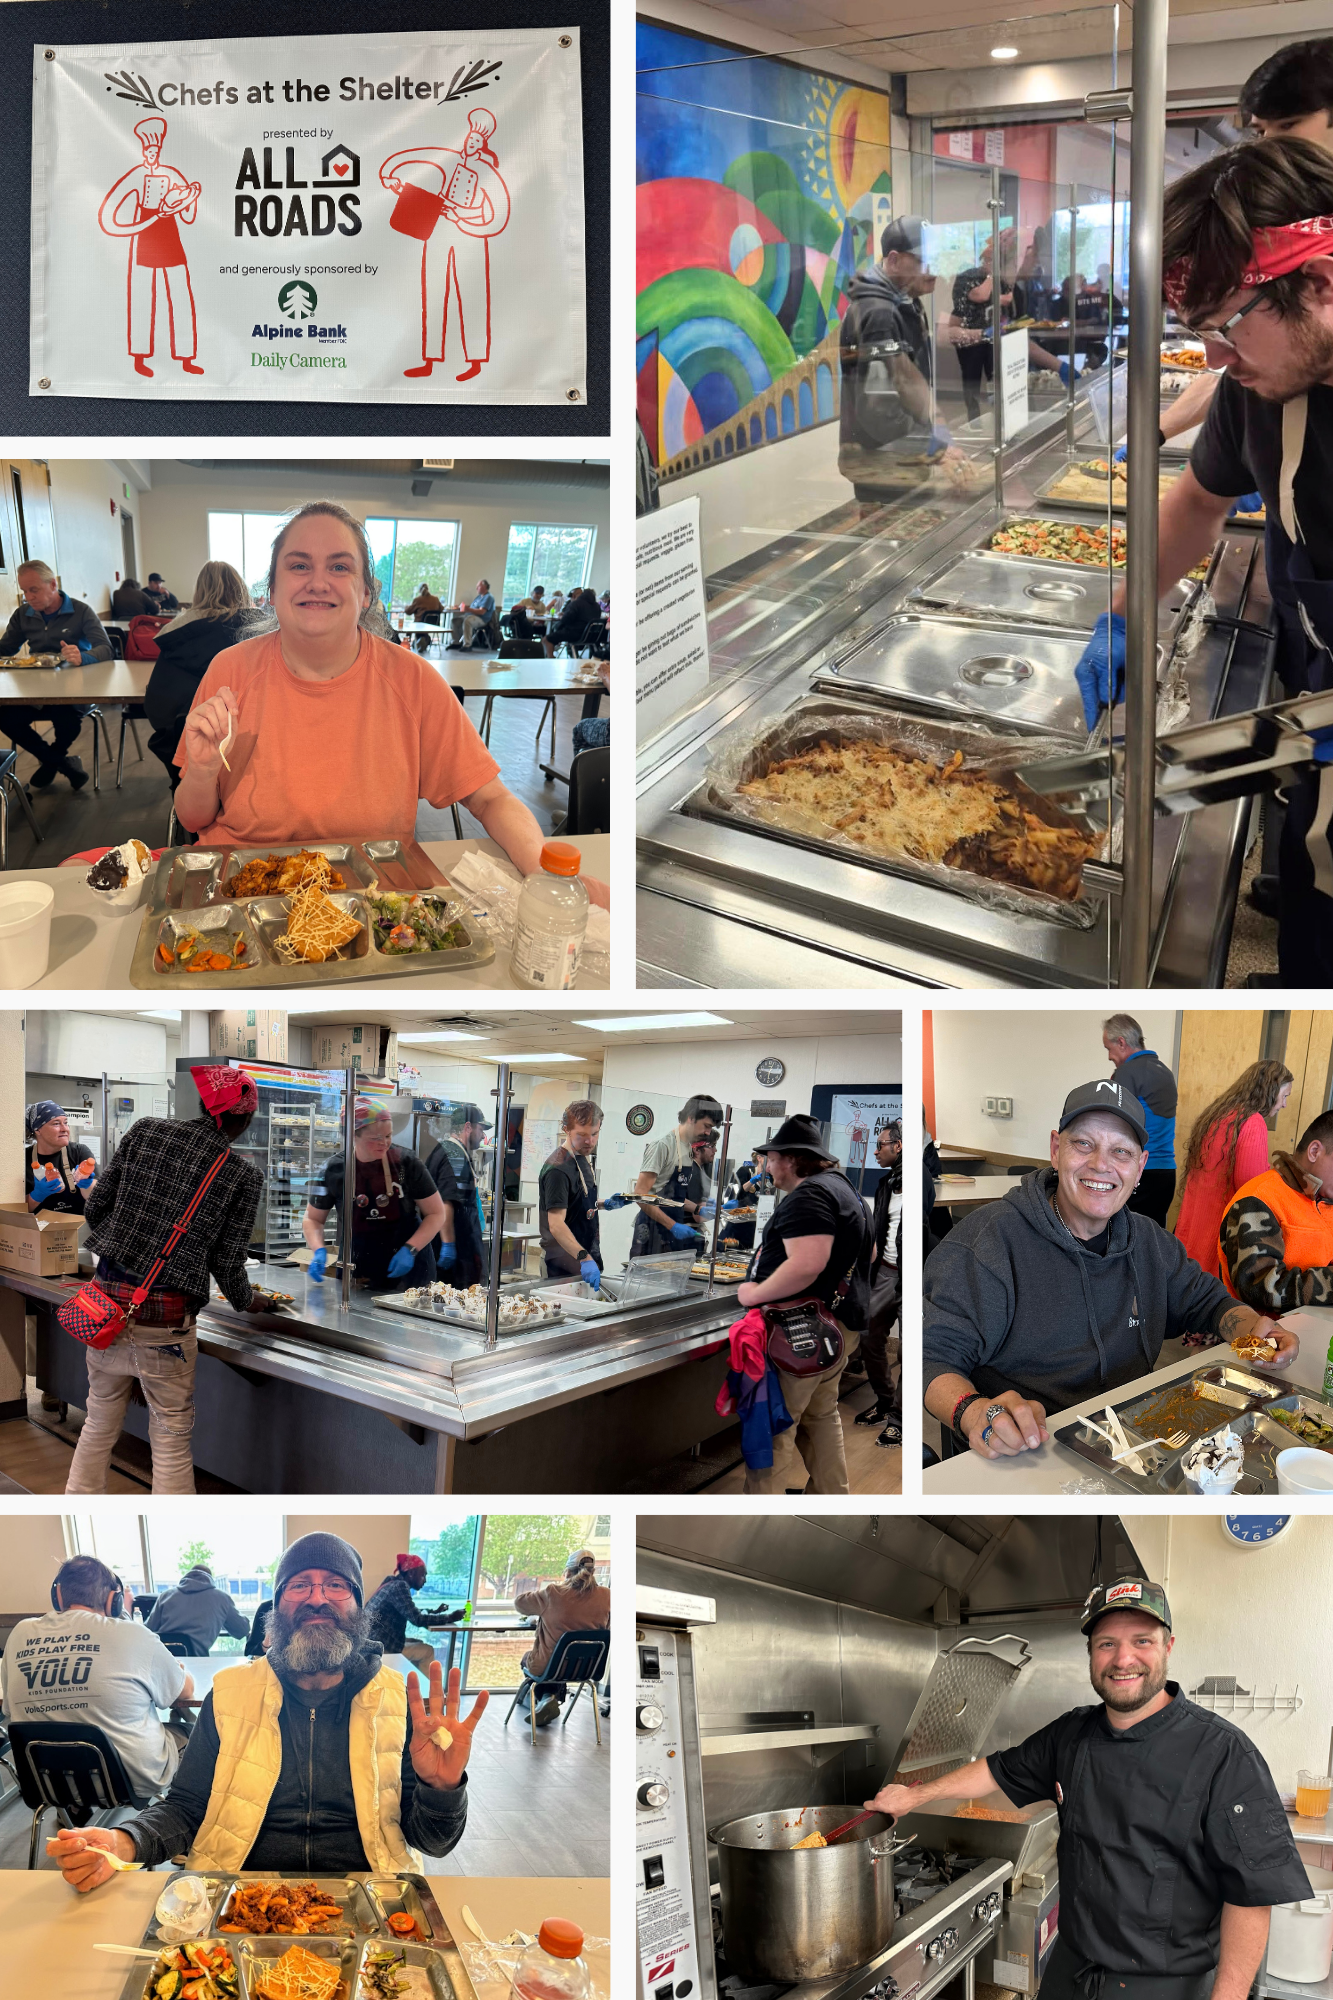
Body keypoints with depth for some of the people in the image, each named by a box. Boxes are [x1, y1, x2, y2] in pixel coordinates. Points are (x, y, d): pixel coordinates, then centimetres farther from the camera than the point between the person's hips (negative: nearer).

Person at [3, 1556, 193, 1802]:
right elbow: (185, 1691, 1)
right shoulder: (132, 1636, -16)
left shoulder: (20, 1635, -5)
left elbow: (10, 1711, 12)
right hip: (137, 1779, -4)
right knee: (188, 1731, 25)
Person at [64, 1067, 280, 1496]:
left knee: (100, 1422, 19)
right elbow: (228, 1265, -2)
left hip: (107, 1300, 4)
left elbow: (94, 1207, 6)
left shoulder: (144, 1131, 3)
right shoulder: (243, 1175, -5)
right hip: (166, 1317, -4)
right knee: (171, 1438, 8)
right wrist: (249, 1302, 19)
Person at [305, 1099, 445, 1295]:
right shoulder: (334, 1169, -6)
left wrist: (410, 1249, -16)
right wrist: (319, 1251, -12)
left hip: (408, 1271, -1)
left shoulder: (406, 1162, -10)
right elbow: (312, 1219, 7)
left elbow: (436, 1214, -3)